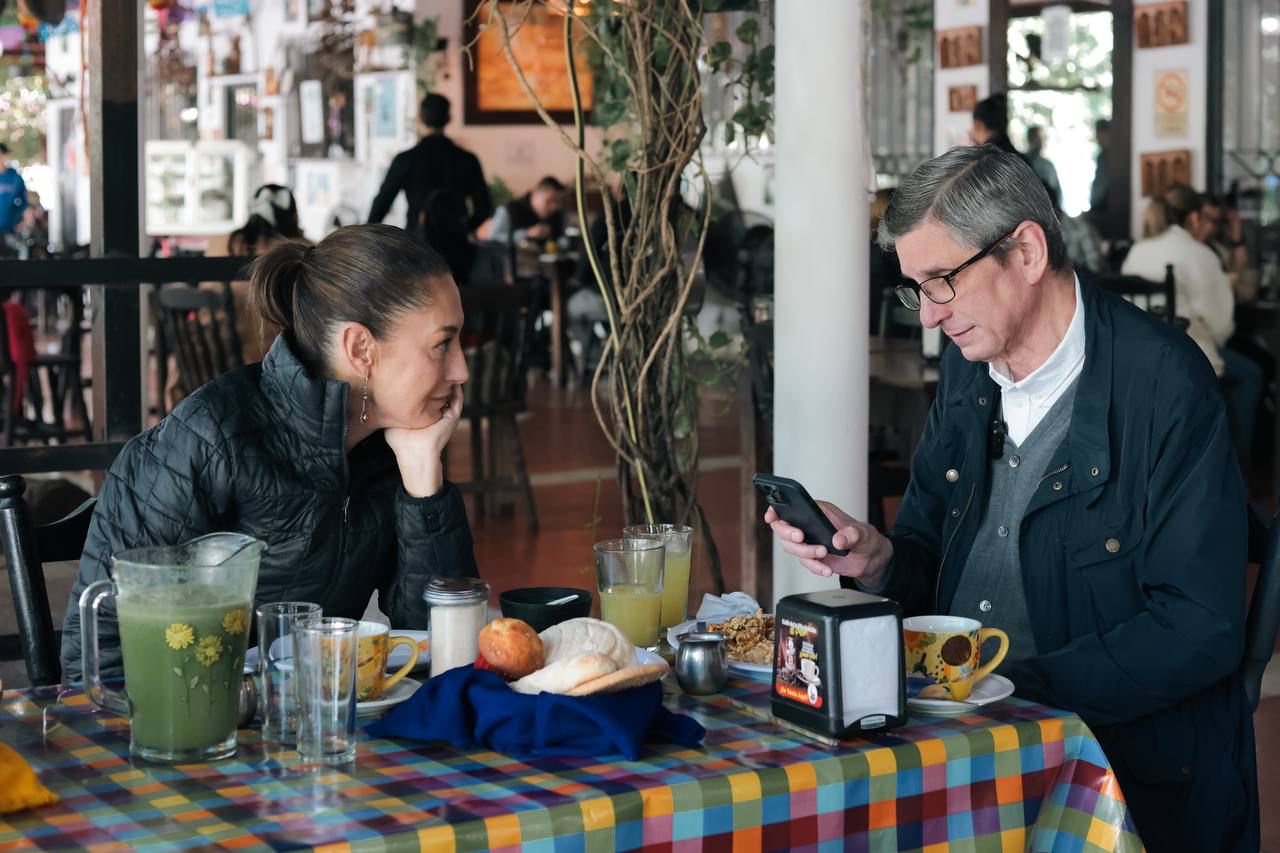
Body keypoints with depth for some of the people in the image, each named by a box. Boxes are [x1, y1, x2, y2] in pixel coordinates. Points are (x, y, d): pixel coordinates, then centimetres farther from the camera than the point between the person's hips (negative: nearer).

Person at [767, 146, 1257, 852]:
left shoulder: (1164, 384, -13)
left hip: (1133, 771, -7)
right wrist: (876, 559, -7)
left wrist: (1012, 687, -21)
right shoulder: (967, 367, 10)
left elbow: (1199, 629, -16)